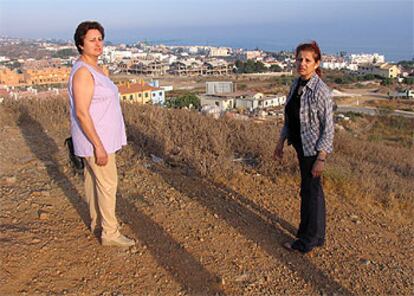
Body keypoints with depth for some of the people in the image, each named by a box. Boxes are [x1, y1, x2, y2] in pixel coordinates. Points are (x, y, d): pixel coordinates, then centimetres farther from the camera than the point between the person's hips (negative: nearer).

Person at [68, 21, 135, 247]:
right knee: (107, 184, -3)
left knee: (92, 179, 18)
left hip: (96, 137, 10)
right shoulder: (83, 72, -21)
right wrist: (99, 146, -25)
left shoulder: (92, 69, 10)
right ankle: (110, 233, 9)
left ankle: (97, 222, 33)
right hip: (95, 138, -10)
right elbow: (81, 113, -25)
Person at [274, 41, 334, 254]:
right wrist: (280, 143, 13)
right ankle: (317, 236, 35)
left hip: (313, 148, -8)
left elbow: (328, 127, -18)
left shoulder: (320, 91, -20)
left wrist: (321, 158, -19)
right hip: (301, 145, 8)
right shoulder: (296, 84, 3)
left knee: (310, 191, 4)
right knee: (312, 190, 18)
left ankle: (307, 241, 21)